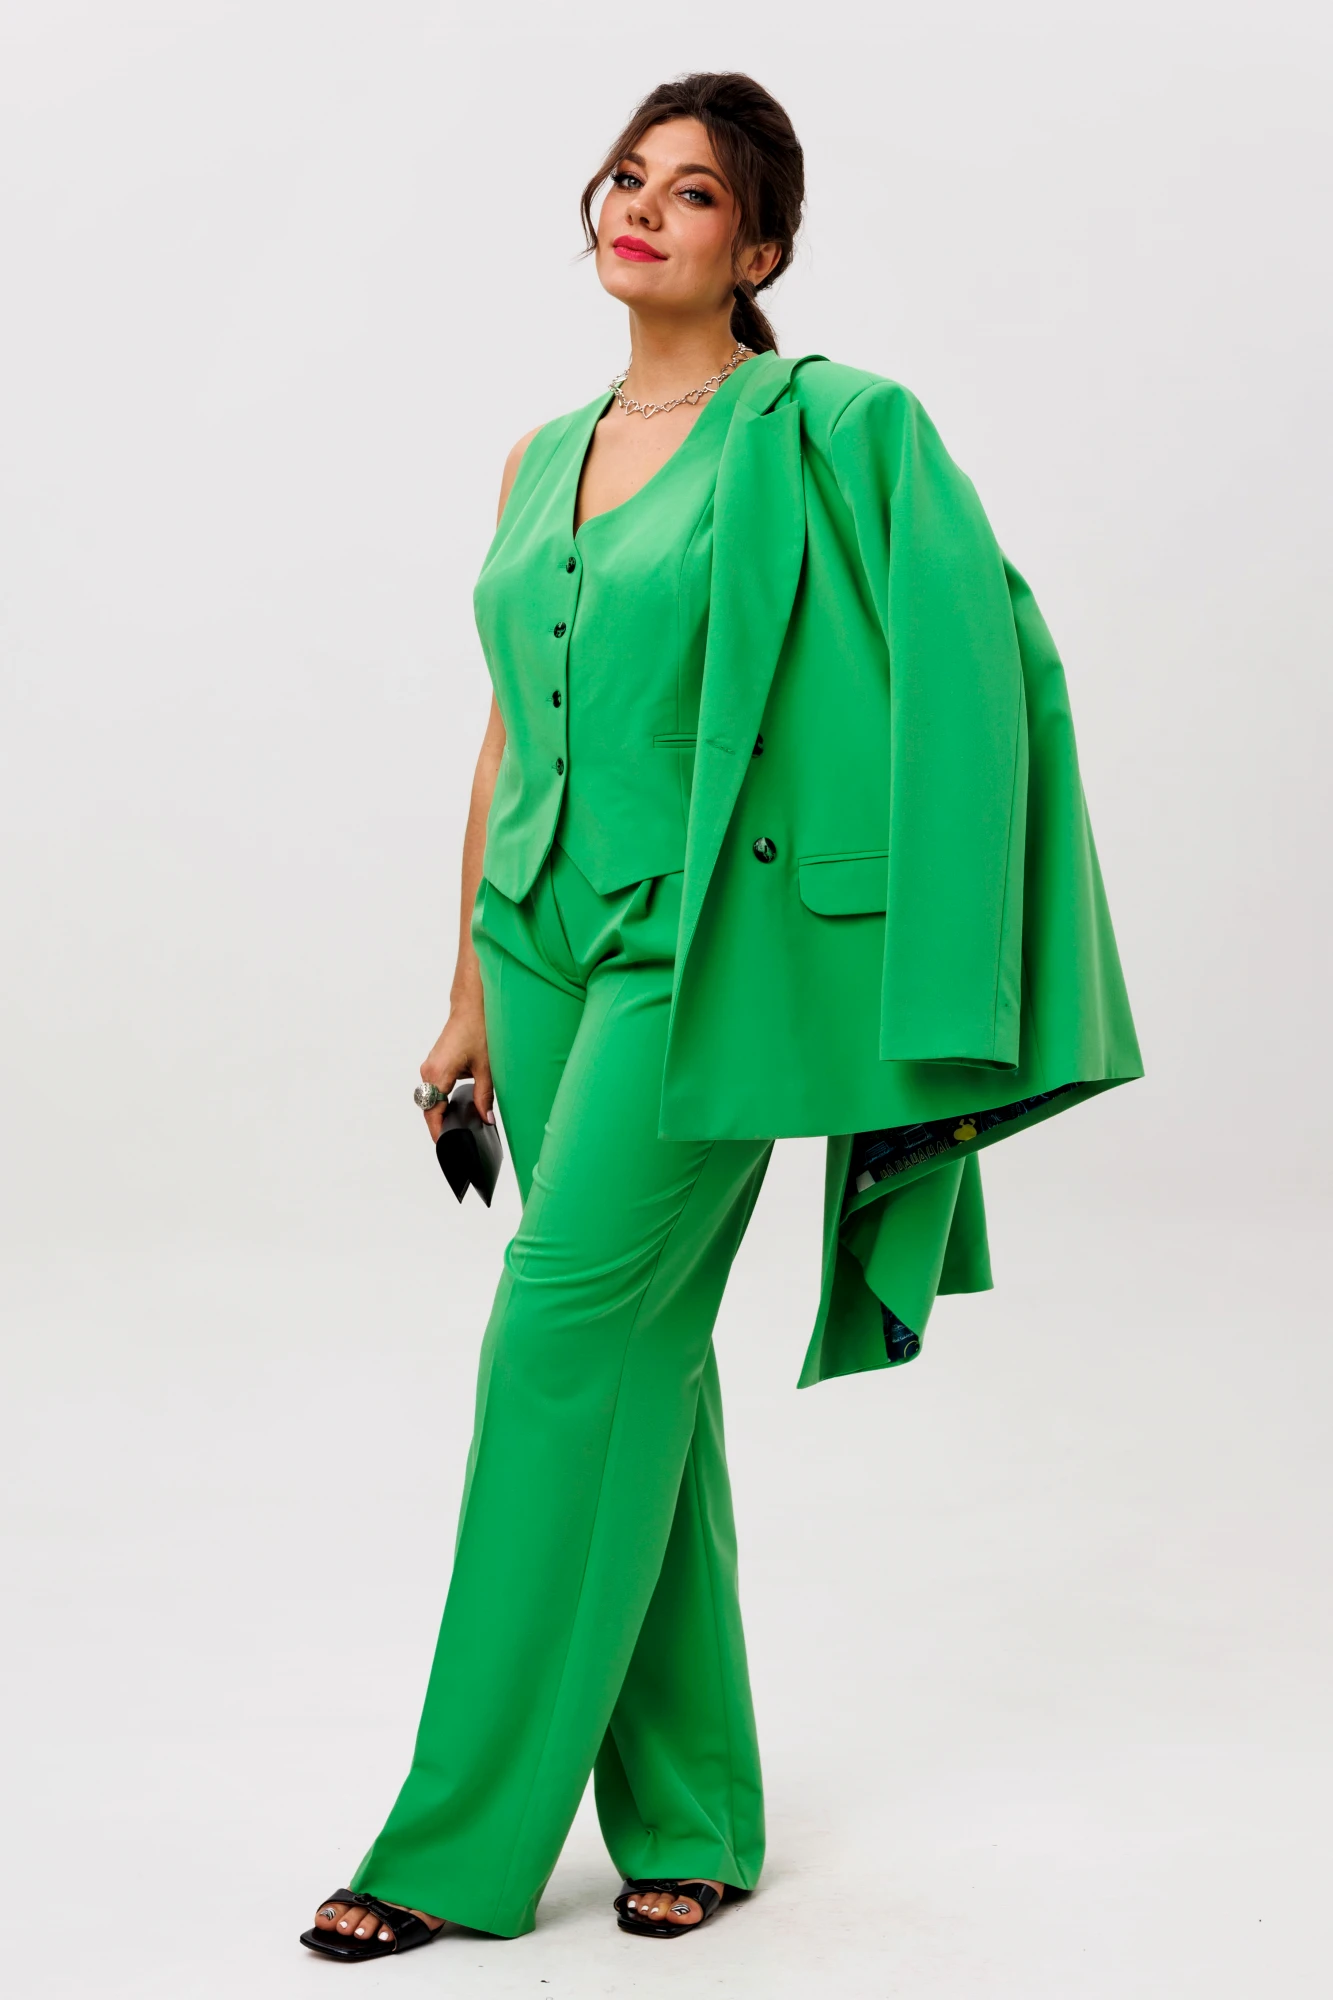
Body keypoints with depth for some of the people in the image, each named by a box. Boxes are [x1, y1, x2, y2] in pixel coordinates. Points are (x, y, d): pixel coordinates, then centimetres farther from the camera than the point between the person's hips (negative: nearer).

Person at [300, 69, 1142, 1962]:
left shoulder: (821, 434, -5)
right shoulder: (544, 458, 15)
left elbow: (964, 660, -12)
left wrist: (938, 1007, -19)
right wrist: (469, 989, 16)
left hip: (706, 944, -7)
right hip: (552, 935, 7)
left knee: (562, 1329, -11)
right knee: (640, 1360, 9)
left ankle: (464, 1841, -1)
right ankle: (687, 1817, 19)